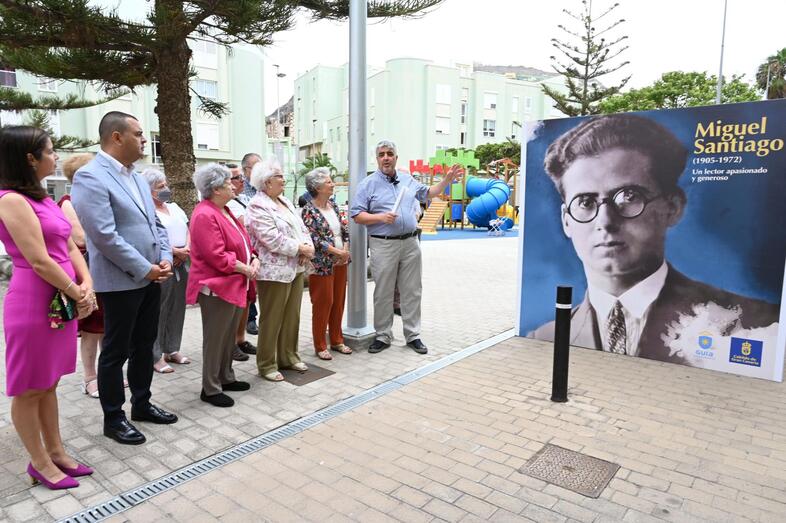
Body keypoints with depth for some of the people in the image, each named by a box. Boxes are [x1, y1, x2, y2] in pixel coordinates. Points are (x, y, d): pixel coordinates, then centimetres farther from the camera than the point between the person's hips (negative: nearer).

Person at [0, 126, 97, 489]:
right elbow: (39, 260, -19)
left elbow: (69, 246, 12)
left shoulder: (42, 199, 13)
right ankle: (39, 463, 21)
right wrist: (77, 294, -9)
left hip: (60, 301, 9)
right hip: (33, 304, -9)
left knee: (48, 383, 17)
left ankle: (56, 452, 29)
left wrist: (86, 285, -2)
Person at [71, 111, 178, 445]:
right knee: (115, 352, 6)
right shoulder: (90, 177, -14)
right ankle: (113, 418, 20)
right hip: (121, 281, -8)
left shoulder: (137, 178, 13)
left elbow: (155, 223, 15)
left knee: (144, 346, 17)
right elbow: (105, 235, -21)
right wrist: (145, 269, -17)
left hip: (151, 278, 8)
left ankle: (141, 405, 32)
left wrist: (165, 259, -1)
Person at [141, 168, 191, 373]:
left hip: (181, 265, 8)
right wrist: (175, 252, -15)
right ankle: (156, 356, 9)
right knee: (159, 312, -1)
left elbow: (187, 231, 14)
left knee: (177, 309, 13)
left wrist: (186, 249, -4)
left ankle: (172, 350, 25)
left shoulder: (174, 207, 17)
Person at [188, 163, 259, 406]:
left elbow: (242, 242, 19)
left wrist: (253, 259, 0)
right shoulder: (205, 215, -18)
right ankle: (210, 389, 14)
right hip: (217, 286, -10)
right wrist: (245, 269, -15)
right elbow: (217, 256, -23)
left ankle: (226, 378, 32)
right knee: (215, 339, 1)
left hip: (235, 285, 10)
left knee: (229, 336, 18)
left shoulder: (224, 211, 15)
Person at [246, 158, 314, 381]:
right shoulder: (258, 207, -13)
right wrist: (300, 248, -15)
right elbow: (272, 240, -22)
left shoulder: (285, 201, 15)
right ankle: (267, 365, 15)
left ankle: (288, 356, 28)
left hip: (295, 268, 8)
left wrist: (308, 247, -6)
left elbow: (302, 227, 13)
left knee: (292, 317, 14)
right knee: (272, 320, 2)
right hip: (274, 272, -8)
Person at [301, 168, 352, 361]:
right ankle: (320, 346, 14)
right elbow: (314, 239, -18)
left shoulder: (333, 205, 10)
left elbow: (344, 230, 12)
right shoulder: (309, 210, -12)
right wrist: (337, 252, -19)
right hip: (322, 265, -7)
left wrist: (346, 250, -4)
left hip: (340, 263, 7)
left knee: (338, 302, 13)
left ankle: (336, 340, 27)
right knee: (323, 304, 0)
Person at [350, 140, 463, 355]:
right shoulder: (368, 183, -1)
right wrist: (381, 217, -18)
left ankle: (413, 335, 19)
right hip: (383, 245, -4)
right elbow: (357, 215, -5)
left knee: (412, 291, 8)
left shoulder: (408, 179, 14)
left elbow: (428, 193, 27)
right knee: (383, 293, 3)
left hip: (410, 242, 4)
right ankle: (383, 336, 17)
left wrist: (446, 180, 15)